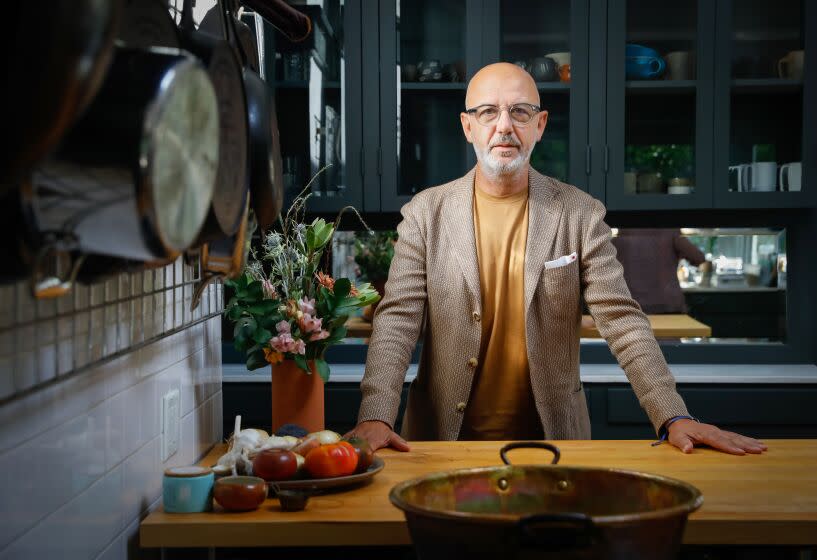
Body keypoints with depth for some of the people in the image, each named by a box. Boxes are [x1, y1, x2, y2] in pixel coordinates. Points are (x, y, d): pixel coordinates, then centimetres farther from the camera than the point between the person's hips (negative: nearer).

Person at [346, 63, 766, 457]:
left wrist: (673, 418, -13)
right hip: (446, 436, 0)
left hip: (553, 436, 0)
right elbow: (397, 320, -4)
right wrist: (376, 418, -19)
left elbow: (621, 321, -2)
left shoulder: (581, 215, 2)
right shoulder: (425, 214, 2)